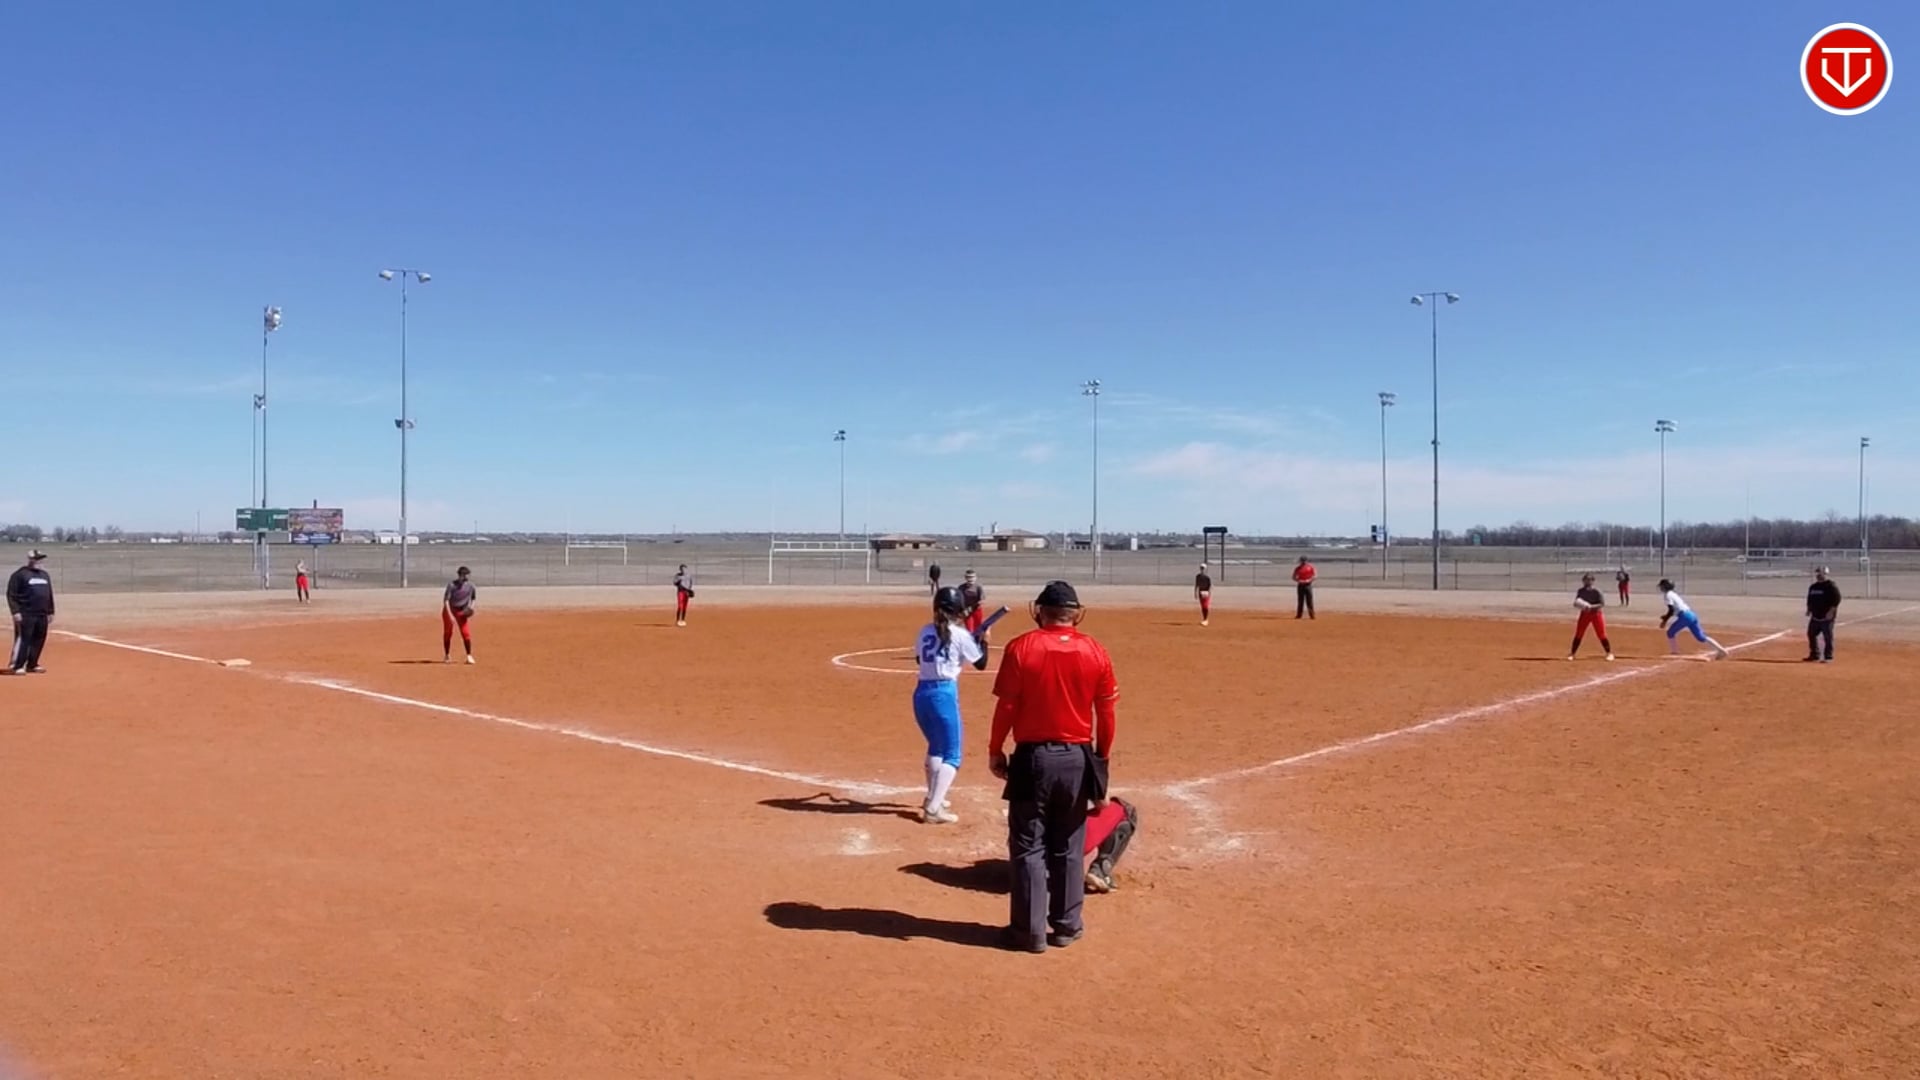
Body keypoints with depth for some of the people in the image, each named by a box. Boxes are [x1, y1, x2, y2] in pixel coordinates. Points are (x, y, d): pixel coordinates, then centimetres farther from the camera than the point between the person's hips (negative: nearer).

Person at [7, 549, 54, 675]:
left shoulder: (44, 575, 17)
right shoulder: (20, 574, -5)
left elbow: (49, 595, 22)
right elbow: (11, 595, -8)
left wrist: (50, 612, 18)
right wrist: (15, 612, -15)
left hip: (42, 615, 7)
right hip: (25, 615, -7)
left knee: (39, 640, 8)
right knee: (23, 640, -8)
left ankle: (32, 664, 17)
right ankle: (17, 666, -3)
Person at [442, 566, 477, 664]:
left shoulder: (470, 585, -10)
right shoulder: (452, 585, -21)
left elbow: (473, 597, 10)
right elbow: (446, 600, -23)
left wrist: (471, 606, -6)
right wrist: (450, 615, -30)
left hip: (461, 611, 2)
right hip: (449, 610, -2)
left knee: (465, 632, -11)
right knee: (447, 633, 7)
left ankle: (469, 656, -5)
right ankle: (447, 656, 23)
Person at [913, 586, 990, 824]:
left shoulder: (926, 631, 9)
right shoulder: (960, 634, -6)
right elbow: (981, 664, 4)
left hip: (921, 692, 6)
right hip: (944, 694, -6)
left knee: (936, 747, 26)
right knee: (951, 756, 0)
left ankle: (932, 798, 39)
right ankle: (933, 809, -11)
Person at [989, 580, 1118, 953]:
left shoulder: (1021, 648, -9)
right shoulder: (1095, 652, -2)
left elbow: (1006, 707, -9)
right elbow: (1106, 715, 1)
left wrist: (995, 750, 4)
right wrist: (1101, 760, 13)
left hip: (1032, 757, -3)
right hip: (1077, 758, 3)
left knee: (1028, 846, 7)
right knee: (1068, 848, 15)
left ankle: (1029, 931, 10)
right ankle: (1066, 925, 22)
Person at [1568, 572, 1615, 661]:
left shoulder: (1596, 591, -10)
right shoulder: (1580, 591, 1)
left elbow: (1602, 603, -15)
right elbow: (1576, 603, 4)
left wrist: (1591, 607, -28)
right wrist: (1577, 604, -20)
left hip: (1596, 614, -3)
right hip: (1584, 614, 3)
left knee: (1601, 635, -4)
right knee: (1578, 635, 3)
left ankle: (1609, 653, 7)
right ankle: (1572, 653, 10)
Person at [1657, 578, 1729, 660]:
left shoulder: (1667, 595, -5)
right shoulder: (1673, 594, 24)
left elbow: (1671, 610, -13)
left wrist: (1665, 621, -7)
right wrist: (1666, 616, 25)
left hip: (1685, 616, -9)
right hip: (1691, 615, 9)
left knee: (1670, 633, 7)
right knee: (1700, 637, 7)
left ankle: (1675, 653, 6)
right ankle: (1721, 649, 0)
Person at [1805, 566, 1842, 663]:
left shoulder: (1831, 586, -9)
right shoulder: (1813, 587, 15)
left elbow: (1836, 600, -15)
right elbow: (1810, 600, 24)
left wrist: (1831, 612, -21)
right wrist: (1809, 610, 12)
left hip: (1826, 617, -8)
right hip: (1815, 616, 8)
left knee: (1828, 637, -3)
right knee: (1811, 634, 10)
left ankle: (1828, 657, 2)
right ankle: (1814, 654, 21)